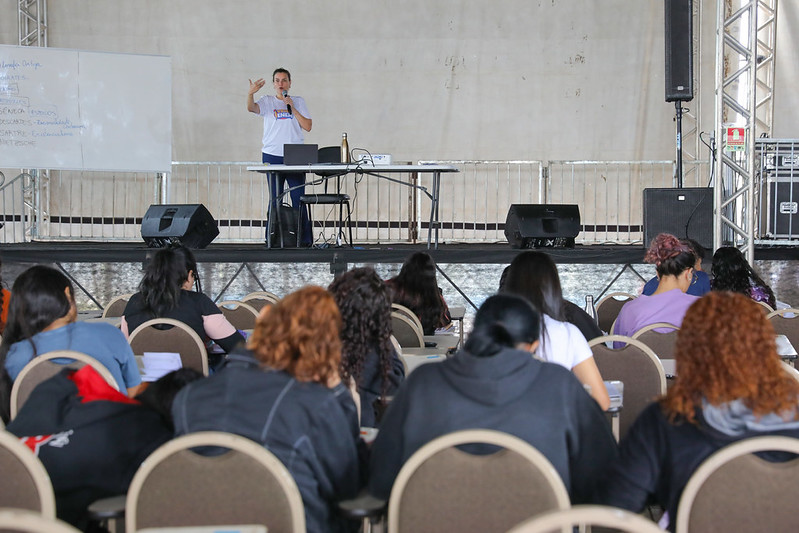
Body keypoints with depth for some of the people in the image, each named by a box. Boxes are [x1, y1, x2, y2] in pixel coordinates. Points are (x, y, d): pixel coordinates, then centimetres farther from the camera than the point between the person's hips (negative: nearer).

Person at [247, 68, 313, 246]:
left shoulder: (298, 102, 12)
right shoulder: (267, 101, 9)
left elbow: (308, 126, 4)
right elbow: (251, 108, -12)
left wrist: (292, 109, -4)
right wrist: (250, 93, -32)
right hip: (272, 156, 0)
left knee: (299, 199, -4)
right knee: (274, 199, 3)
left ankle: (304, 238, -1)